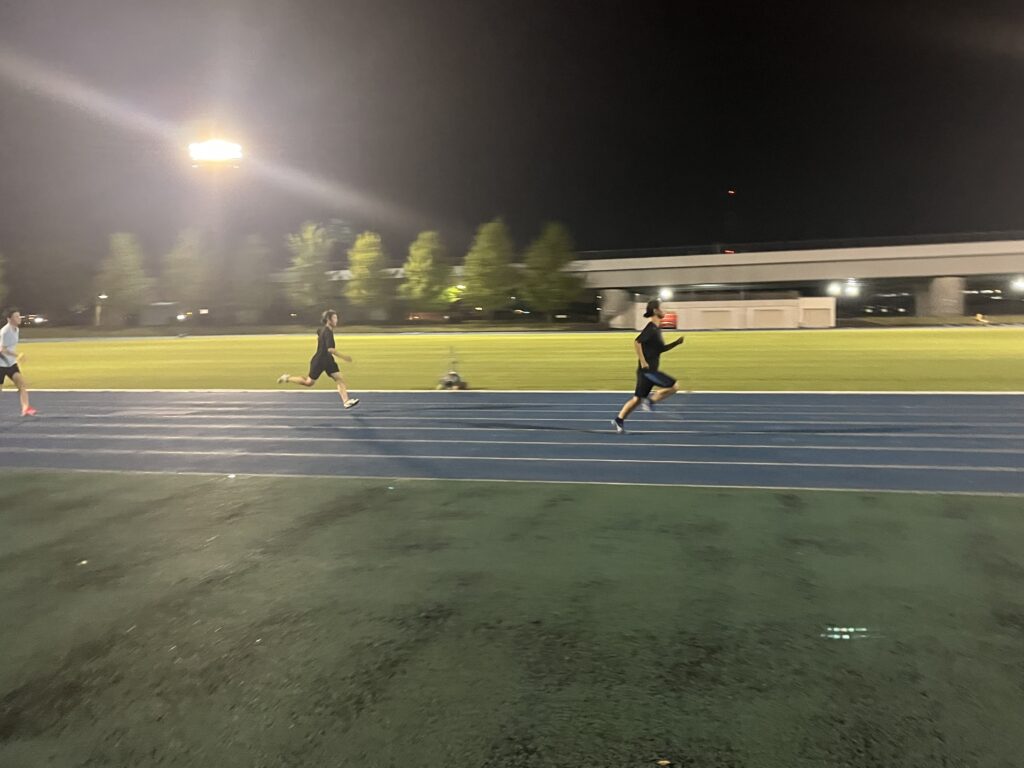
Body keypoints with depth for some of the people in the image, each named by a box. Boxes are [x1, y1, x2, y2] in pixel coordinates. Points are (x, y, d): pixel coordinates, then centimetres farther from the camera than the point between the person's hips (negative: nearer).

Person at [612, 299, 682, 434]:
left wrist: (676, 342, 12)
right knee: (674, 386, -9)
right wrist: (643, 362, -25)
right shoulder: (650, 328, -15)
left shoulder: (656, 329, 15)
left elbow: (661, 348, 25)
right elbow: (636, 342, -26)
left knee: (638, 398, 12)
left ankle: (619, 420, 14)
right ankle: (651, 401, 1)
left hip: (650, 370, 9)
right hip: (647, 369, -9)